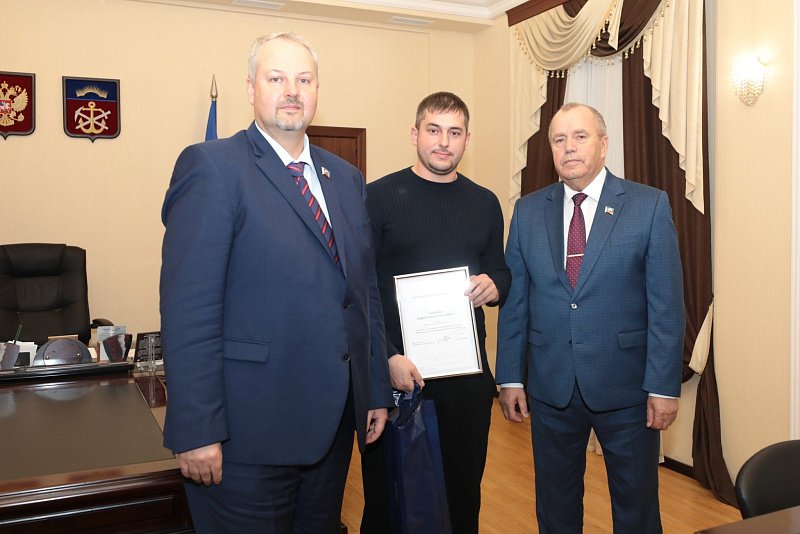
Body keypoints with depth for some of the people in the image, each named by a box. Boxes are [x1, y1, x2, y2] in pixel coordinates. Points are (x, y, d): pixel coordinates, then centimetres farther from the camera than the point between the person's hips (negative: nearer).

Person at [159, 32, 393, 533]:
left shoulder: (346, 177, 10)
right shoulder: (212, 166, -10)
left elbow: (367, 289, 12)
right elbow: (189, 309, -15)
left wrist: (377, 391, 12)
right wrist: (196, 431, -18)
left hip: (335, 419, 6)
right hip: (251, 428, -6)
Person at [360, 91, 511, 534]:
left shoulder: (485, 203, 8)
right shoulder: (379, 196, -4)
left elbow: (500, 271, 17)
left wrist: (495, 285, -7)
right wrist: (388, 358, -16)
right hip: (393, 368, -3)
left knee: (464, 488, 15)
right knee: (387, 493, 10)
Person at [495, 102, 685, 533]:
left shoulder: (650, 205, -5)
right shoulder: (527, 210, 3)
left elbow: (667, 304, -6)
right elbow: (515, 300, 3)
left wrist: (664, 386, -9)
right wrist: (510, 377, 1)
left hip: (625, 384, -2)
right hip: (550, 385, 2)